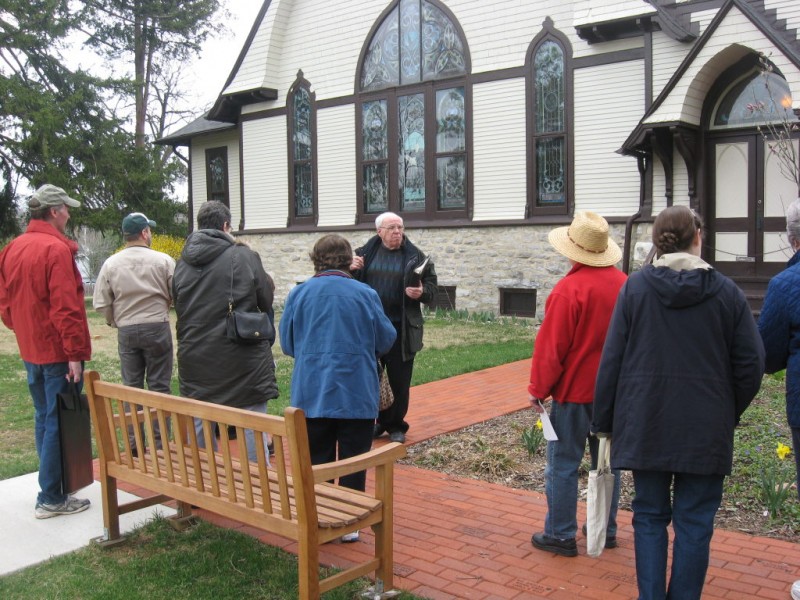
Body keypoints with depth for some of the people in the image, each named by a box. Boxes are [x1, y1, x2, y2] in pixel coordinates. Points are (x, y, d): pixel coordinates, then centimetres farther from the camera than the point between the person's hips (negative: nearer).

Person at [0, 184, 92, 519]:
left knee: (43, 417, 18)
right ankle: (51, 498, 5)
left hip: (30, 351, 9)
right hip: (58, 351, -8)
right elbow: (65, 306, -22)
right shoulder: (56, 249, -17)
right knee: (59, 422, -1)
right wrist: (75, 353, -19)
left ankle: (50, 485, 29)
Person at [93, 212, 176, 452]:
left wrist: (114, 321, 16)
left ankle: (134, 444, 16)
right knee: (159, 387, 6)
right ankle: (160, 443, 9)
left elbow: (101, 303, -3)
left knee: (131, 387, 12)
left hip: (126, 331, 2)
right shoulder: (163, 260, -9)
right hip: (157, 327, -2)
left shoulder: (111, 264, -2)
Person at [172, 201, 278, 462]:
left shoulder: (182, 263, 3)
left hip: (195, 359, 4)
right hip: (242, 359, -4)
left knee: (200, 424, 13)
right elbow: (267, 302, -3)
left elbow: (178, 305, 13)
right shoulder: (244, 256, -9)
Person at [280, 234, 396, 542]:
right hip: (357, 395, -1)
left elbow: (287, 343, 4)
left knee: (316, 461, 13)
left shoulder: (299, 293, -4)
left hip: (312, 394, 2)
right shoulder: (365, 294, -8)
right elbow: (386, 340, 2)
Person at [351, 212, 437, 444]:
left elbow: (432, 288, 2)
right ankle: (375, 421, 26)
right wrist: (351, 270, -12)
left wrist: (422, 292, -21)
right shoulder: (364, 253, 5)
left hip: (401, 329, -2)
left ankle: (396, 425, 19)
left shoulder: (416, 257, 0)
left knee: (399, 380, 5)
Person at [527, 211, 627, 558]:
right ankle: (605, 529, 27)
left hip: (574, 390, -6)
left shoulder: (569, 289, -18)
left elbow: (551, 347, -16)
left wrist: (538, 389, -6)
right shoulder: (624, 285, 0)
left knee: (563, 464, 4)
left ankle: (560, 535, 10)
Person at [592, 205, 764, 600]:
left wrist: (604, 420, 4)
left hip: (646, 423, 1)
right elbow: (751, 363, 0)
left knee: (650, 516, 13)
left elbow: (612, 358, -3)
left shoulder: (635, 287, -3)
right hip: (706, 429, 0)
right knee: (694, 521, 9)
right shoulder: (726, 291, -3)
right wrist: (729, 413, 15)